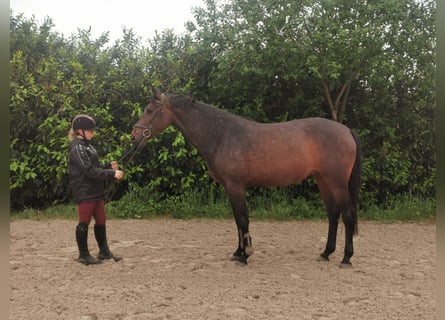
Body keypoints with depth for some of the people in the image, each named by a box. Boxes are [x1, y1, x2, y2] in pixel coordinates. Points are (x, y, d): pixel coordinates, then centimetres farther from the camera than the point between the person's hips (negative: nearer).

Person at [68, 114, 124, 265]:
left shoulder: (86, 145, 14)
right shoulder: (77, 148, -16)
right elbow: (90, 171, -23)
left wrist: (109, 165, 4)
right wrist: (112, 173, -24)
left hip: (96, 191, 10)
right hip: (84, 193, -9)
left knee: (101, 221, 14)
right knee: (84, 223, 1)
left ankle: (104, 251, 24)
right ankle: (83, 255, 13)